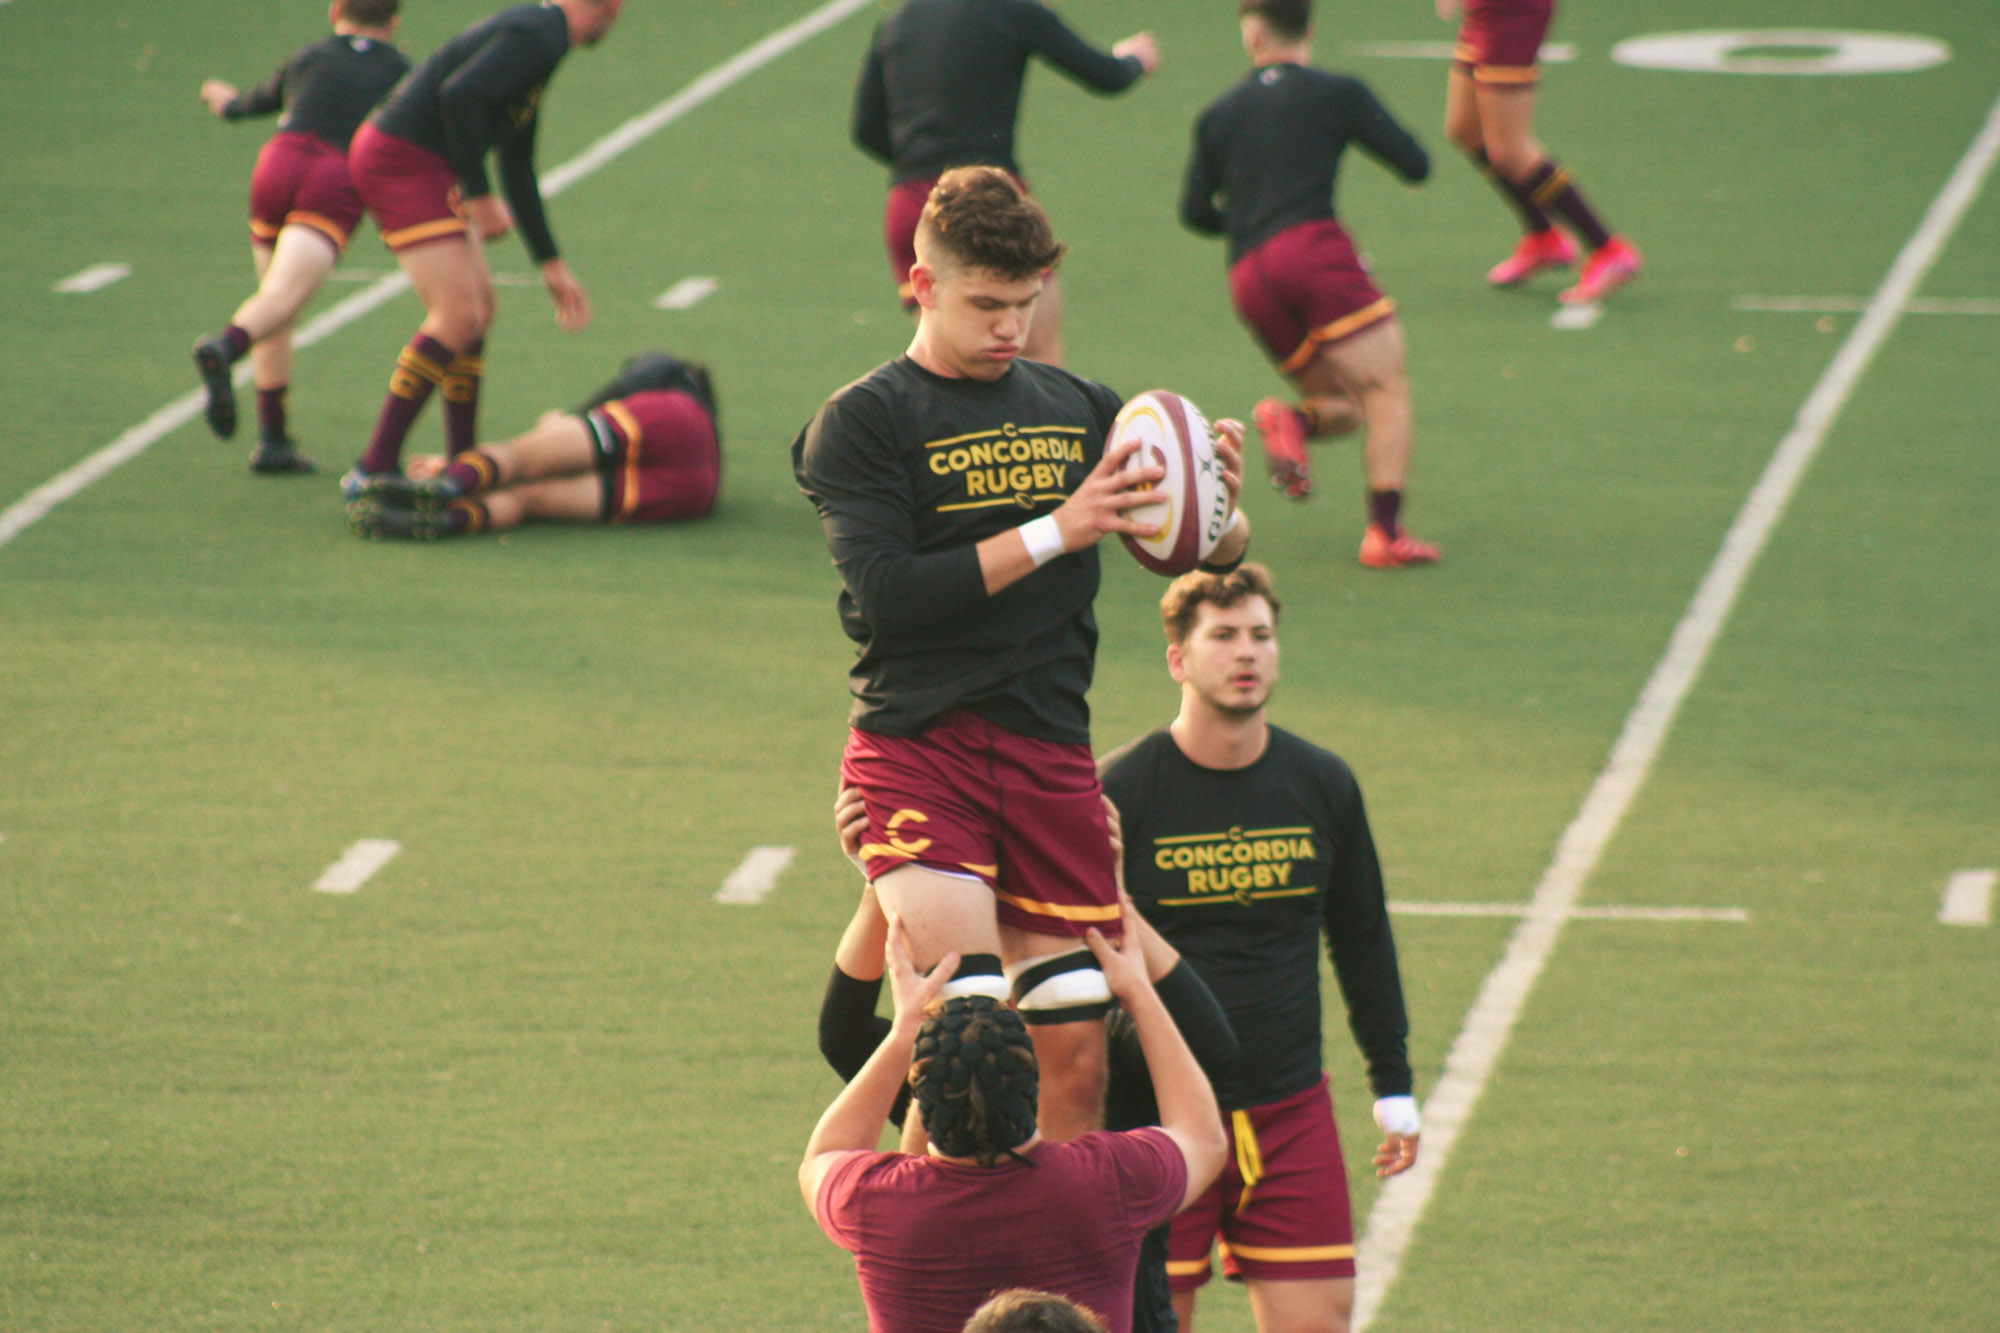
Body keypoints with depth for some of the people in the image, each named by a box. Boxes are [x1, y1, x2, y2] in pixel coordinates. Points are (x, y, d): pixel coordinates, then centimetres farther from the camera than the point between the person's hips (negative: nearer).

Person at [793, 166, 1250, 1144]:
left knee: (1074, 1054, 4)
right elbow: (885, 592, -15)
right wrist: (1054, 533, -19)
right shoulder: (860, 423, -2)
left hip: (1051, 756, 4)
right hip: (917, 745, -4)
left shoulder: (1079, 410, 12)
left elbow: (1216, 559, 13)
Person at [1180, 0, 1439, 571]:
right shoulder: (1337, 93, 9)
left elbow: (1195, 211, 17)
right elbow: (1417, 165, 9)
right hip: (1312, 250, -5)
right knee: (1386, 390, -4)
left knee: (1345, 407, 15)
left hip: (1248, 278, 5)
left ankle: (1290, 421, -18)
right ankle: (1385, 533, -19)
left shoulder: (1219, 113, 20)